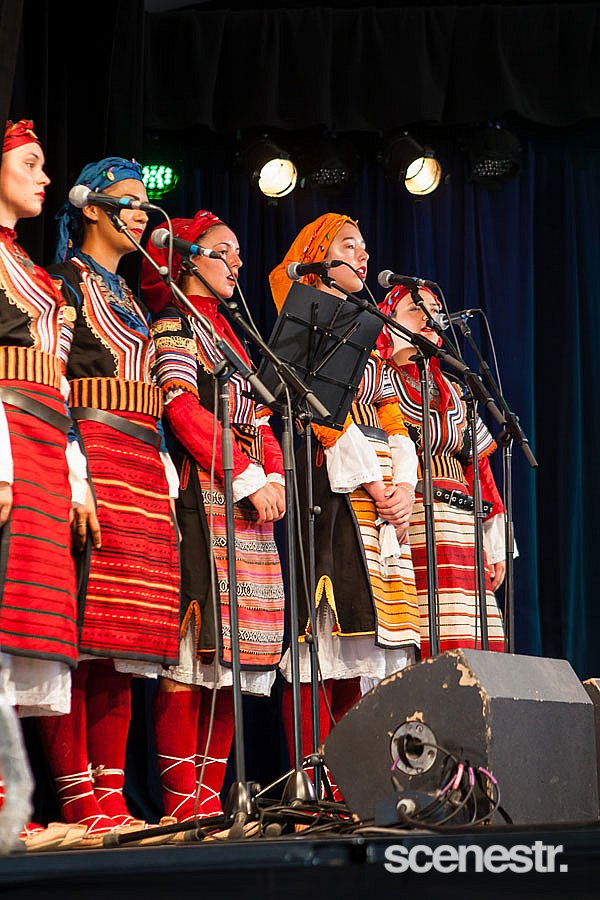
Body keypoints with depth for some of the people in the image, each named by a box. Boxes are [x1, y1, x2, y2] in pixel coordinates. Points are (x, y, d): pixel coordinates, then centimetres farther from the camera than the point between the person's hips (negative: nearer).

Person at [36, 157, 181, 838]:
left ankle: (109, 796, 3)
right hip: (91, 455, -8)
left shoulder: (130, 300, 26)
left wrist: (164, 481, 15)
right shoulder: (66, 283, 2)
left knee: (121, 641, 3)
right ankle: (78, 798, -14)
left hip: (142, 467, 8)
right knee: (80, 632, -12)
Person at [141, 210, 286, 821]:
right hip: (202, 490, -8)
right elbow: (183, 408, -11)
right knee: (195, 649, -14)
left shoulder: (230, 334, 27)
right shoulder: (176, 323, 2)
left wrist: (275, 478, 3)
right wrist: (248, 478, -14)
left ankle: (210, 795, 3)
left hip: (249, 493, 8)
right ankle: (182, 799, -14)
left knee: (232, 651, 2)